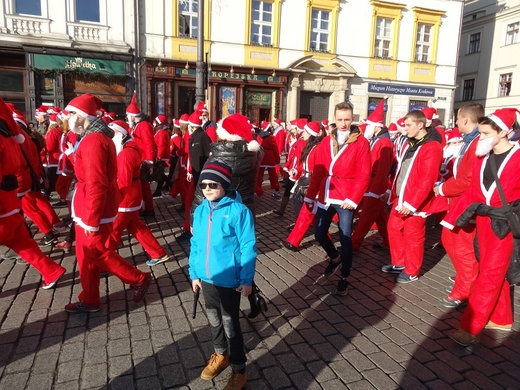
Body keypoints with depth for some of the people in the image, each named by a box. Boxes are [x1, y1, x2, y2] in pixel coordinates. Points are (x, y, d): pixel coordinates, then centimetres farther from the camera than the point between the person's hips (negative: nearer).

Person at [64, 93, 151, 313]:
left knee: (95, 252, 4)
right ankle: (89, 300, 29)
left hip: (94, 210, -10)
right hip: (89, 207, 10)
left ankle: (139, 279, 16)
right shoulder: (96, 136, 11)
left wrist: (91, 219, -22)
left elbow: (96, 185, -25)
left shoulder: (92, 140, -21)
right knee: (86, 253, 16)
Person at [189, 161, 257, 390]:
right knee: (214, 319, 23)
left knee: (230, 324, 8)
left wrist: (246, 279, -14)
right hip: (207, 278, 6)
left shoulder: (238, 211, -19)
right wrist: (194, 273, 10)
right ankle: (220, 355, 48)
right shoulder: (200, 210, -2)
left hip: (229, 280, -6)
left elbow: (248, 247, -15)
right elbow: (195, 243, 8)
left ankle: (239, 371, 29)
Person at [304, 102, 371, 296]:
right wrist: (310, 195, 6)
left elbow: (364, 175, -8)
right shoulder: (326, 141, 8)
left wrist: (354, 198, -16)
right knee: (320, 234, 10)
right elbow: (318, 171, 8)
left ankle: (344, 278, 19)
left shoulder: (361, 142, -4)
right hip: (325, 196, 5)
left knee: (345, 238, 1)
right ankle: (335, 258, 40)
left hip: (345, 198, -4)